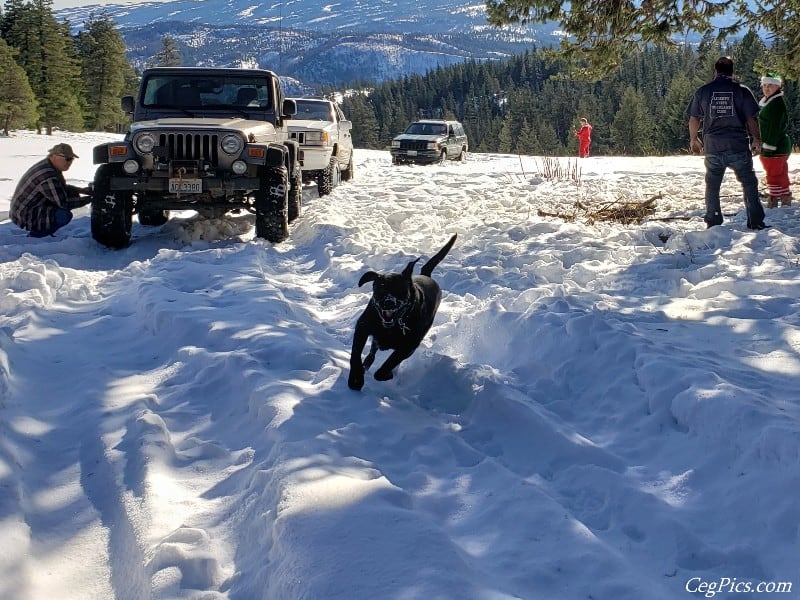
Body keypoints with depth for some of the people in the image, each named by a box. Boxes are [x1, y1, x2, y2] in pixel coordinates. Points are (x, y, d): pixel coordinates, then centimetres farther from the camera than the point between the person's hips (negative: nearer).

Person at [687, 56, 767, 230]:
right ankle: (756, 222, 4)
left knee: (712, 186, 14)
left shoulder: (703, 92, 3)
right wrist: (756, 140, 10)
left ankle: (713, 223, 14)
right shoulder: (742, 90, -1)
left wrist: (693, 139, 22)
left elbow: (694, 119, 8)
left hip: (713, 146, 2)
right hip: (738, 145, -1)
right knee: (749, 183, 8)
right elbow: (752, 119, -2)